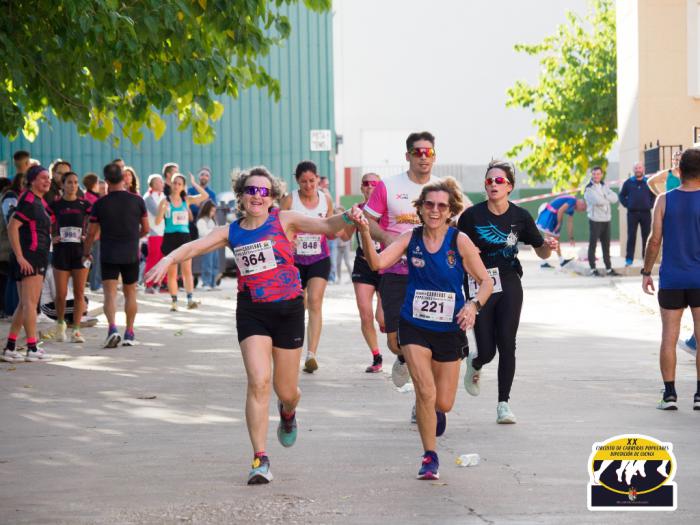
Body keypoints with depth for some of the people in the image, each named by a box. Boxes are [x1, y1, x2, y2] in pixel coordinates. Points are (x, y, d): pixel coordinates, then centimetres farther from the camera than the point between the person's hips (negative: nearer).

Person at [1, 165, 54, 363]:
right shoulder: (28, 201, -14)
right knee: (30, 303, -9)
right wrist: (20, 257, -25)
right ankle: (32, 349, -9)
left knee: (25, 304, 11)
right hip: (28, 258, -10)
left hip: (37, 258, 10)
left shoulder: (39, 202, 16)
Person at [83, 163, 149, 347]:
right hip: (131, 254, 2)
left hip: (108, 255, -2)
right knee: (130, 294, 14)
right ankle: (129, 334, 16)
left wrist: (86, 253, 15)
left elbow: (92, 233, -1)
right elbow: (145, 229, 6)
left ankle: (112, 327, -26)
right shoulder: (137, 201, -2)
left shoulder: (100, 204, -5)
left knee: (110, 294, -4)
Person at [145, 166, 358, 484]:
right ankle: (260, 459, -11)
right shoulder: (231, 233, 6)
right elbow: (195, 246, -4)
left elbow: (326, 226, -11)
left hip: (288, 309, -1)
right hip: (251, 312, 1)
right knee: (259, 381, -16)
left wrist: (348, 217, -32)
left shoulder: (285, 221, -1)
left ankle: (288, 413, 49)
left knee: (286, 391, 9)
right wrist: (169, 259, -24)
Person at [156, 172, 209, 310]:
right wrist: (163, 210, -21)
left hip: (184, 237, 1)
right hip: (170, 237, -1)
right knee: (172, 272, 2)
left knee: (187, 269, -8)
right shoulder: (165, 202, 0)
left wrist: (194, 184, -6)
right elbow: (158, 221, -4)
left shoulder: (186, 200, 7)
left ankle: (190, 299, -12)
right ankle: (174, 302, 7)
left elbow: (205, 196, -1)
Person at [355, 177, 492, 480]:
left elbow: (486, 281, -4)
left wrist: (474, 305, -23)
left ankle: (435, 411, 46)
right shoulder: (410, 239, -6)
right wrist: (365, 234, -35)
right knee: (425, 392, -14)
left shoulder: (460, 242, -9)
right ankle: (430, 457, 4)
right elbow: (377, 263, -19)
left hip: (450, 330, 0)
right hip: (414, 327, 0)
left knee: (444, 403, 6)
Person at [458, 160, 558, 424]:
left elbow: (541, 251, 7)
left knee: (507, 345, -6)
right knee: (487, 351, -3)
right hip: (479, 286, -2)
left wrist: (549, 246, -15)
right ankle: (475, 365, 35)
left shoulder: (520, 216, 0)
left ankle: (504, 403, 4)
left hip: (509, 285, 2)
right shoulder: (472, 215, -7)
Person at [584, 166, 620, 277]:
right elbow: (597, 201, -21)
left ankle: (609, 268, 17)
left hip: (606, 219, 6)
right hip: (595, 220, -6)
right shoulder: (589, 189, -7)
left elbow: (614, 198, 1)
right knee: (593, 245, -1)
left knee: (606, 245, 11)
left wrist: (604, 197, -13)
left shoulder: (604, 186, 13)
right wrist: (607, 199, -5)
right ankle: (593, 269, 4)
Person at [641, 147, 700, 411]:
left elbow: (655, 240, -2)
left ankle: (669, 394, 3)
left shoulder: (664, 201, -2)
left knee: (669, 336, 5)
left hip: (671, 280, 1)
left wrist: (646, 272, 8)